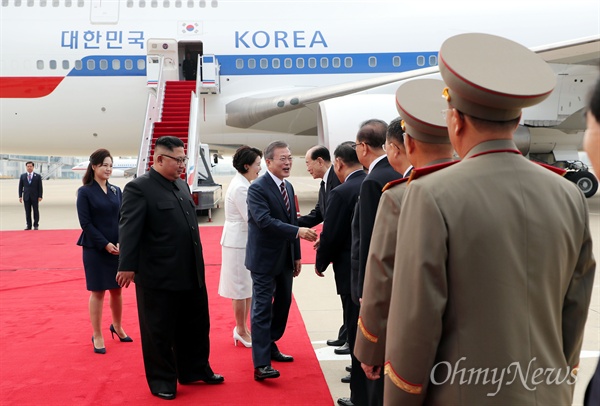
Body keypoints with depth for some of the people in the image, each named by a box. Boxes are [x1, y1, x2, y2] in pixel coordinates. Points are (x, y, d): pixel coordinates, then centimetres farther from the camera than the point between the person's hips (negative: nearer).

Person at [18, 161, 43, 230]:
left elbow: (40, 187, 1)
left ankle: (36, 225, 8)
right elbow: (20, 187, 9)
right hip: (26, 197, 2)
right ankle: (29, 225, 7)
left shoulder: (37, 176, 2)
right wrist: (20, 196, 1)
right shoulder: (22, 176, 8)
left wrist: (40, 196, -7)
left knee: (36, 211, 1)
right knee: (27, 212, 2)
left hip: (35, 197, -2)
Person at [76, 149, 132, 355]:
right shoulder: (85, 192, -6)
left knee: (117, 290, 12)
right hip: (95, 249, -4)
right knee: (97, 292, 3)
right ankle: (97, 336, 15)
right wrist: (105, 244, -16)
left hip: (117, 248, 4)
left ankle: (117, 326, 34)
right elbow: (85, 223, -10)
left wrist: (121, 243, -10)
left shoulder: (116, 191, 7)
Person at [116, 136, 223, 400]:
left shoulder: (181, 185, 12)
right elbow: (129, 229, -17)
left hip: (191, 273, 8)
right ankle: (162, 381, 24)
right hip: (159, 277, -8)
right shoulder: (139, 188, -12)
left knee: (196, 326, 18)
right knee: (159, 332, 8)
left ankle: (195, 370, 35)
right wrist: (127, 266, -22)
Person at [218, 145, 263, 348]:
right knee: (241, 288, 3)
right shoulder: (240, 187, -20)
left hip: (244, 241, 9)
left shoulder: (242, 184, 9)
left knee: (248, 287, 16)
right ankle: (241, 331, 17)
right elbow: (251, 218, -21)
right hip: (238, 242, -9)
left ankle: (242, 328, 27)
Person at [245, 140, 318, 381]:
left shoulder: (288, 187, 11)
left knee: (283, 304, 17)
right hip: (264, 260, -8)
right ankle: (261, 364, -3)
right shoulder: (257, 188, -16)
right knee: (262, 309, -5)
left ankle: (270, 346, 34)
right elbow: (264, 220, -28)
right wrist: (298, 231, -33)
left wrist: (297, 255, 13)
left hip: (285, 259, 8)